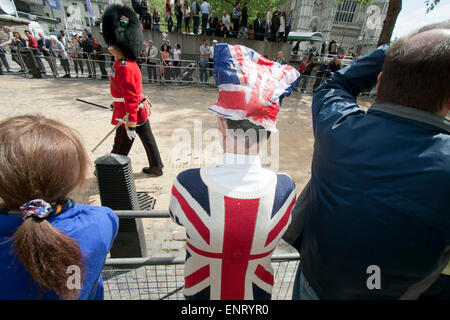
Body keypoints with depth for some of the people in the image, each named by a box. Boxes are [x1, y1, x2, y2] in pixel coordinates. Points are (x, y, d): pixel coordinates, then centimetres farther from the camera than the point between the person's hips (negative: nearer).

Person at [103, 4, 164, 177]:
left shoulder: (123, 68, -22)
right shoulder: (130, 62, 8)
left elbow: (131, 98, -26)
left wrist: (130, 125, -24)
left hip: (130, 115, -9)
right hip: (141, 110, 9)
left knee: (120, 147, 9)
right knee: (148, 139, 16)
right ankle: (156, 168, 30)